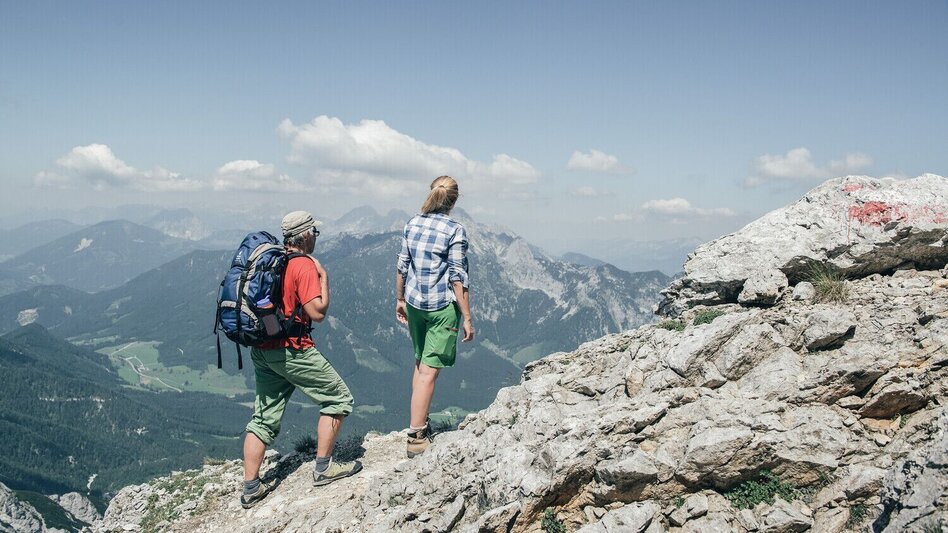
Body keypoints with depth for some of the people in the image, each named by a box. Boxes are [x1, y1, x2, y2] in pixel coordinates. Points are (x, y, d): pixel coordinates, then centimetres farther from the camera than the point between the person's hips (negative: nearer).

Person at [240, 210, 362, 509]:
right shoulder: (304, 265, -13)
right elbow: (317, 312, -17)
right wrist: (323, 276, -6)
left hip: (261, 349, 8)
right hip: (291, 350, -8)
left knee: (264, 418, 13)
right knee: (338, 397, 6)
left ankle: (251, 489, 15)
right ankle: (324, 467, 9)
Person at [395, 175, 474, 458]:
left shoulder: (412, 224, 4)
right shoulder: (455, 231, -12)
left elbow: (402, 266, 9)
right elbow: (458, 279, -14)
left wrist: (399, 299, 21)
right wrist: (467, 318, -9)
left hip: (414, 303, 6)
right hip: (442, 307, -6)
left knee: (420, 362, 21)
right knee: (429, 370, -2)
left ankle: (421, 422, 29)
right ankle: (416, 437, 2)